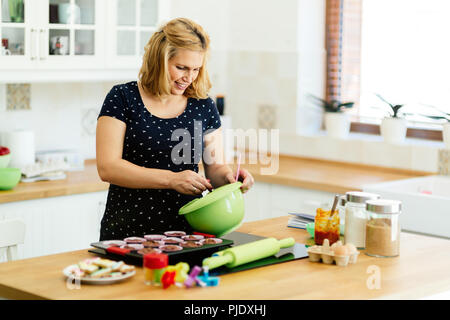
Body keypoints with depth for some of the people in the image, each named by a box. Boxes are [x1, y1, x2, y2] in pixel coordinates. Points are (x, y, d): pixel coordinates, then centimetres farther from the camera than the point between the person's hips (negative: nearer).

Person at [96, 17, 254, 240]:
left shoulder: (203, 106, 9)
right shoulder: (122, 98, -1)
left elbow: (215, 168, 15)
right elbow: (107, 168, -10)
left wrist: (228, 176, -8)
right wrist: (171, 179, -19)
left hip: (186, 229, 2)